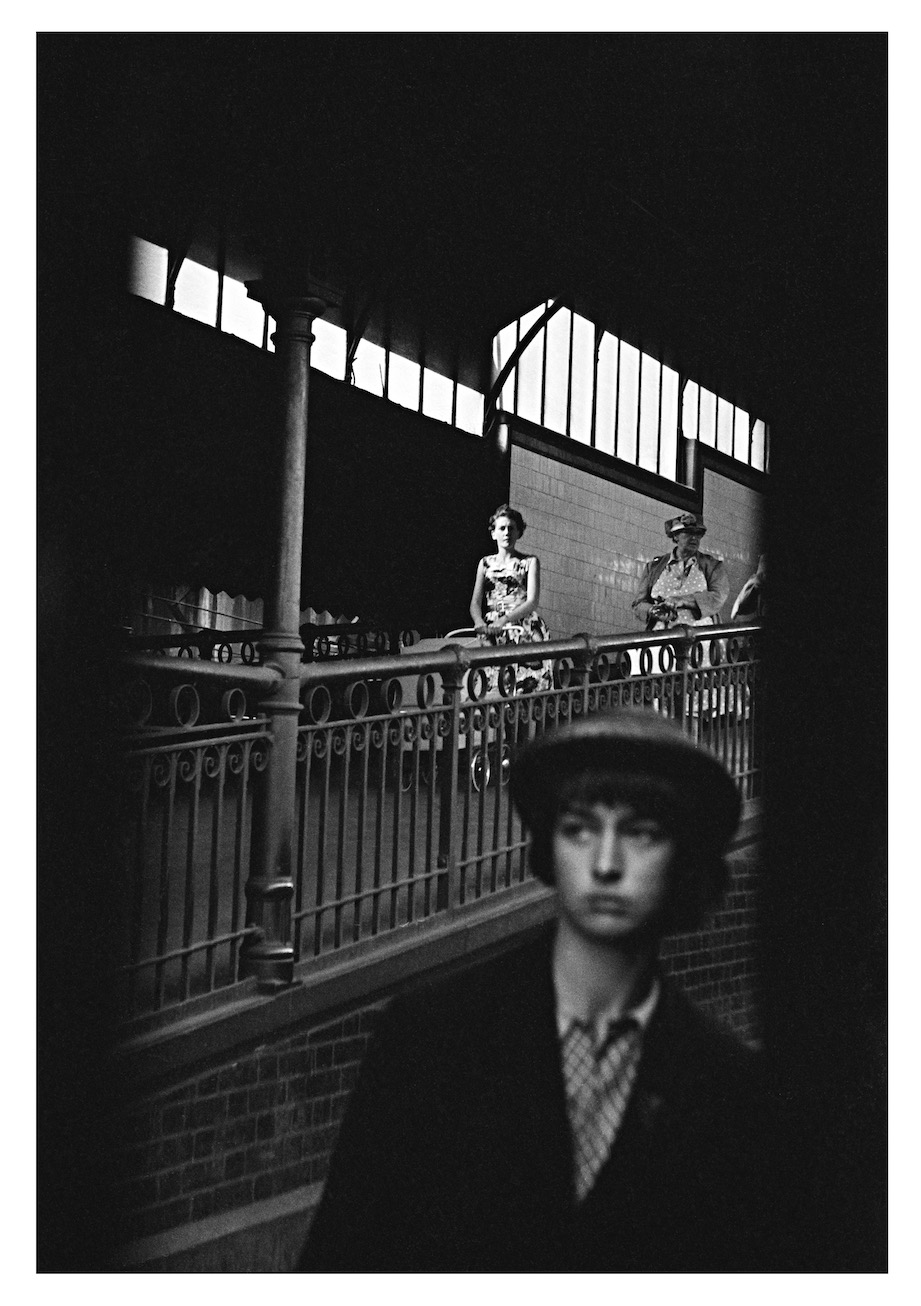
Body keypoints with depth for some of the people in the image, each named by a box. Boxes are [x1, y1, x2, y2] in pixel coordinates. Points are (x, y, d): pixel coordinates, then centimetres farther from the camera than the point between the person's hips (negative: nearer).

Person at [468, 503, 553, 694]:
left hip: (524, 627, -2)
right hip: (492, 630, 2)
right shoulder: (485, 563, 18)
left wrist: (503, 620, -20)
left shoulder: (529, 562, 9)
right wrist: (479, 622, -16)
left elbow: (532, 601, -4)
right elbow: (476, 601, 8)